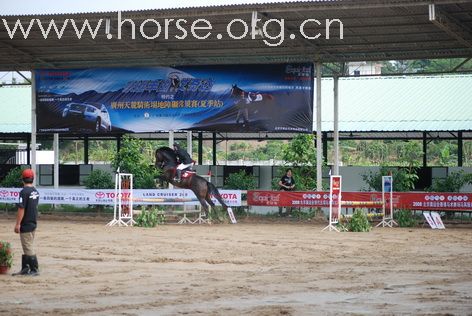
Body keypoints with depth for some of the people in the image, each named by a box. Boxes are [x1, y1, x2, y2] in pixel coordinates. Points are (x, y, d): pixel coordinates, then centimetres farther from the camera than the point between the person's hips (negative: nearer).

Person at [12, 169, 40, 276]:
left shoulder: (24, 192, -18)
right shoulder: (35, 191, 8)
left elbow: (21, 209, -20)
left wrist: (18, 224, -16)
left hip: (26, 224, -8)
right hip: (33, 223, 8)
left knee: (28, 248, -3)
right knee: (28, 247, 15)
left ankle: (34, 269, -2)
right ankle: (25, 269, 19)